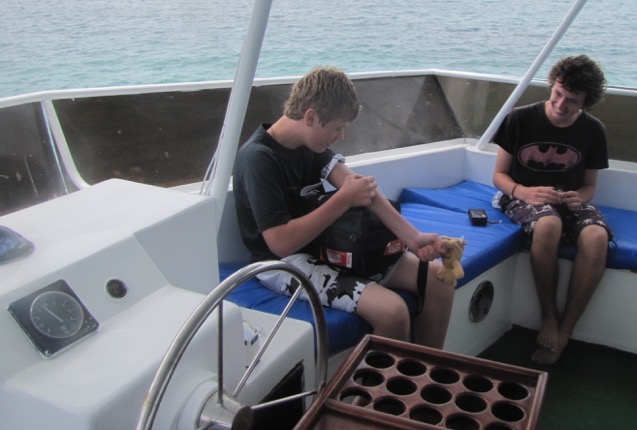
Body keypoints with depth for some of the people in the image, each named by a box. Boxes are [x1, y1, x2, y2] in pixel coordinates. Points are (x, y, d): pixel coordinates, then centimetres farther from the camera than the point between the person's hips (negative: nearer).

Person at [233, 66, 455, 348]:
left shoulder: (309, 142, 4)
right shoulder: (258, 158, -20)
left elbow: (360, 185, -9)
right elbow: (281, 243, -25)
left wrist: (412, 236, -20)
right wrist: (344, 200, -22)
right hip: (286, 263, -8)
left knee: (438, 278, 0)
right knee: (392, 311, -28)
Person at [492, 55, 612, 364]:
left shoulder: (593, 131, 1)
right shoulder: (520, 119, -7)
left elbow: (589, 186, 12)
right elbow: (499, 175, -2)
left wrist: (578, 197, -13)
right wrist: (523, 191, -23)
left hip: (569, 200, 3)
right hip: (524, 196, -3)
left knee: (596, 238, -32)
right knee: (548, 225, -40)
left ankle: (565, 330, -18)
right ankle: (548, 316, -19)